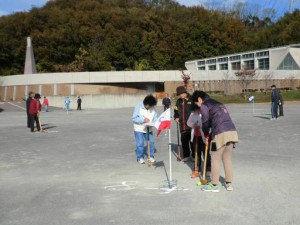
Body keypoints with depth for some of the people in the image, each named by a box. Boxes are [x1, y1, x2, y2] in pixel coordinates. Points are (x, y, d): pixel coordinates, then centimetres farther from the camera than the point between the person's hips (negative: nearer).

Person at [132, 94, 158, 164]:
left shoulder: (153, 108, -6)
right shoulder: (138, 107, -15)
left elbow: (155, 118, -1)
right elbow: (134, 118, -18)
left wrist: (154, 122, -23)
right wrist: (143, 119, -29)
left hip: (148, 129, 4)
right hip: (139, 129, -3)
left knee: (151, 142, 1)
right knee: (140, 143, -4)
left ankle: (151, 156, 18)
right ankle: (140, 158, 12)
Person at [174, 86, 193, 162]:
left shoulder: (191, 100, -7)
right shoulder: (179, 101, 12)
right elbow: (176, 110, 24)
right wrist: (176, 117, 8)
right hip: (182, 125, 5)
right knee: (184, 141, 10)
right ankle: (186, 155, 21)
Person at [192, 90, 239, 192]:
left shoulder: (204, 106, 5)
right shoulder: (217, 103, 29)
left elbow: (205, 122, 5)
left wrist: (206, 134, 22)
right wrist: (211, 134, 22)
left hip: (221, 133, -7)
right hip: (232, 131, 8)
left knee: (215, 159, 5)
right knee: (227, 158, 18)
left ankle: (214, 185, 12)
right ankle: (229, 183, 23)